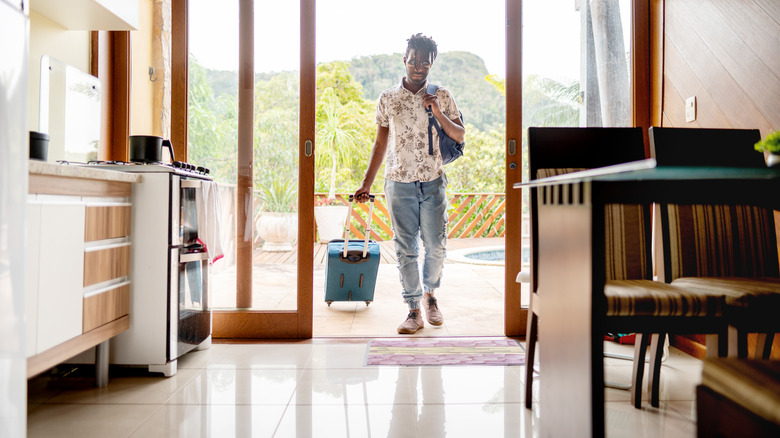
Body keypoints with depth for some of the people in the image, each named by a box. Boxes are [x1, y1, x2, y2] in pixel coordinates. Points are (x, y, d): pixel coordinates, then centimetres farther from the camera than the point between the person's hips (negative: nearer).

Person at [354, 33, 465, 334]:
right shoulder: (387, 99, 6)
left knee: (436, 246, 1)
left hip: (433, 182, 0)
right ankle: (414, 311, 10)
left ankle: (429, 293, 28)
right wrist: (366, 184, 8)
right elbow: (380, 145, 10)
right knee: (406, 249, 1)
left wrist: (438, 114, -12)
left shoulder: (442, 96, 5)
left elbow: (460, 136, 5)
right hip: (399, 183, 0)